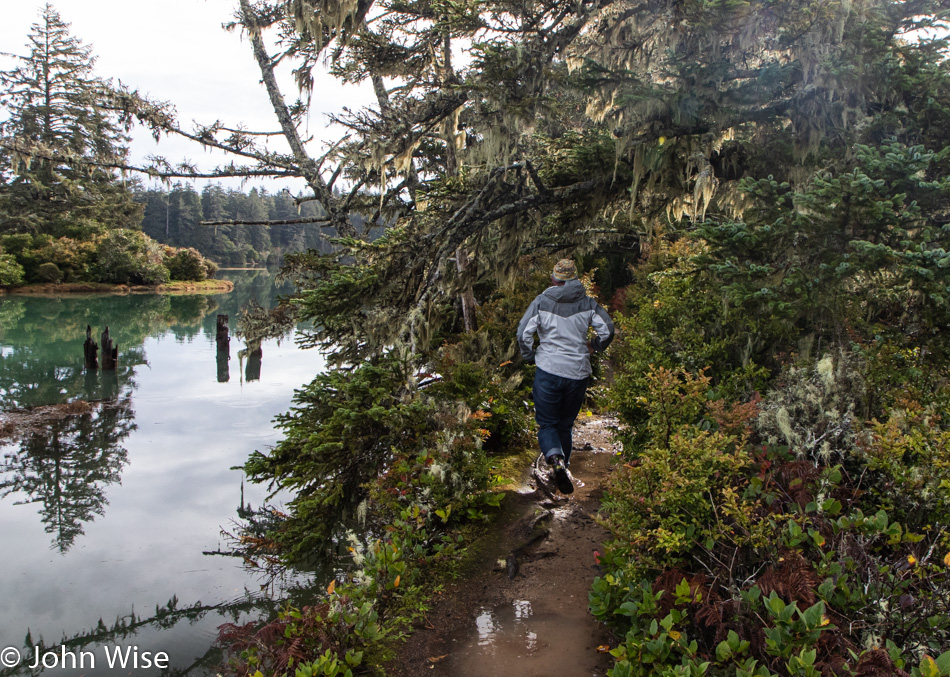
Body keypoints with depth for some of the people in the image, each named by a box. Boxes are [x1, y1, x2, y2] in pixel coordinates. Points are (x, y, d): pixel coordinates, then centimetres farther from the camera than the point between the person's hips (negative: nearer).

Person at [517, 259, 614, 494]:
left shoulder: (541, 302, -2)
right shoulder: (588, 303, 3)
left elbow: (523, 334, -9)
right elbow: (607, 329, -2)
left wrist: (531, 357, 8)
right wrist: (594, 346, 18)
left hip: (548, 371, -2)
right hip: (578, 373, 2)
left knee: (547, 424, 5)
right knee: (565, 425, 18)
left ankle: (556, 459, -23)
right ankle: (561, 471, 22)